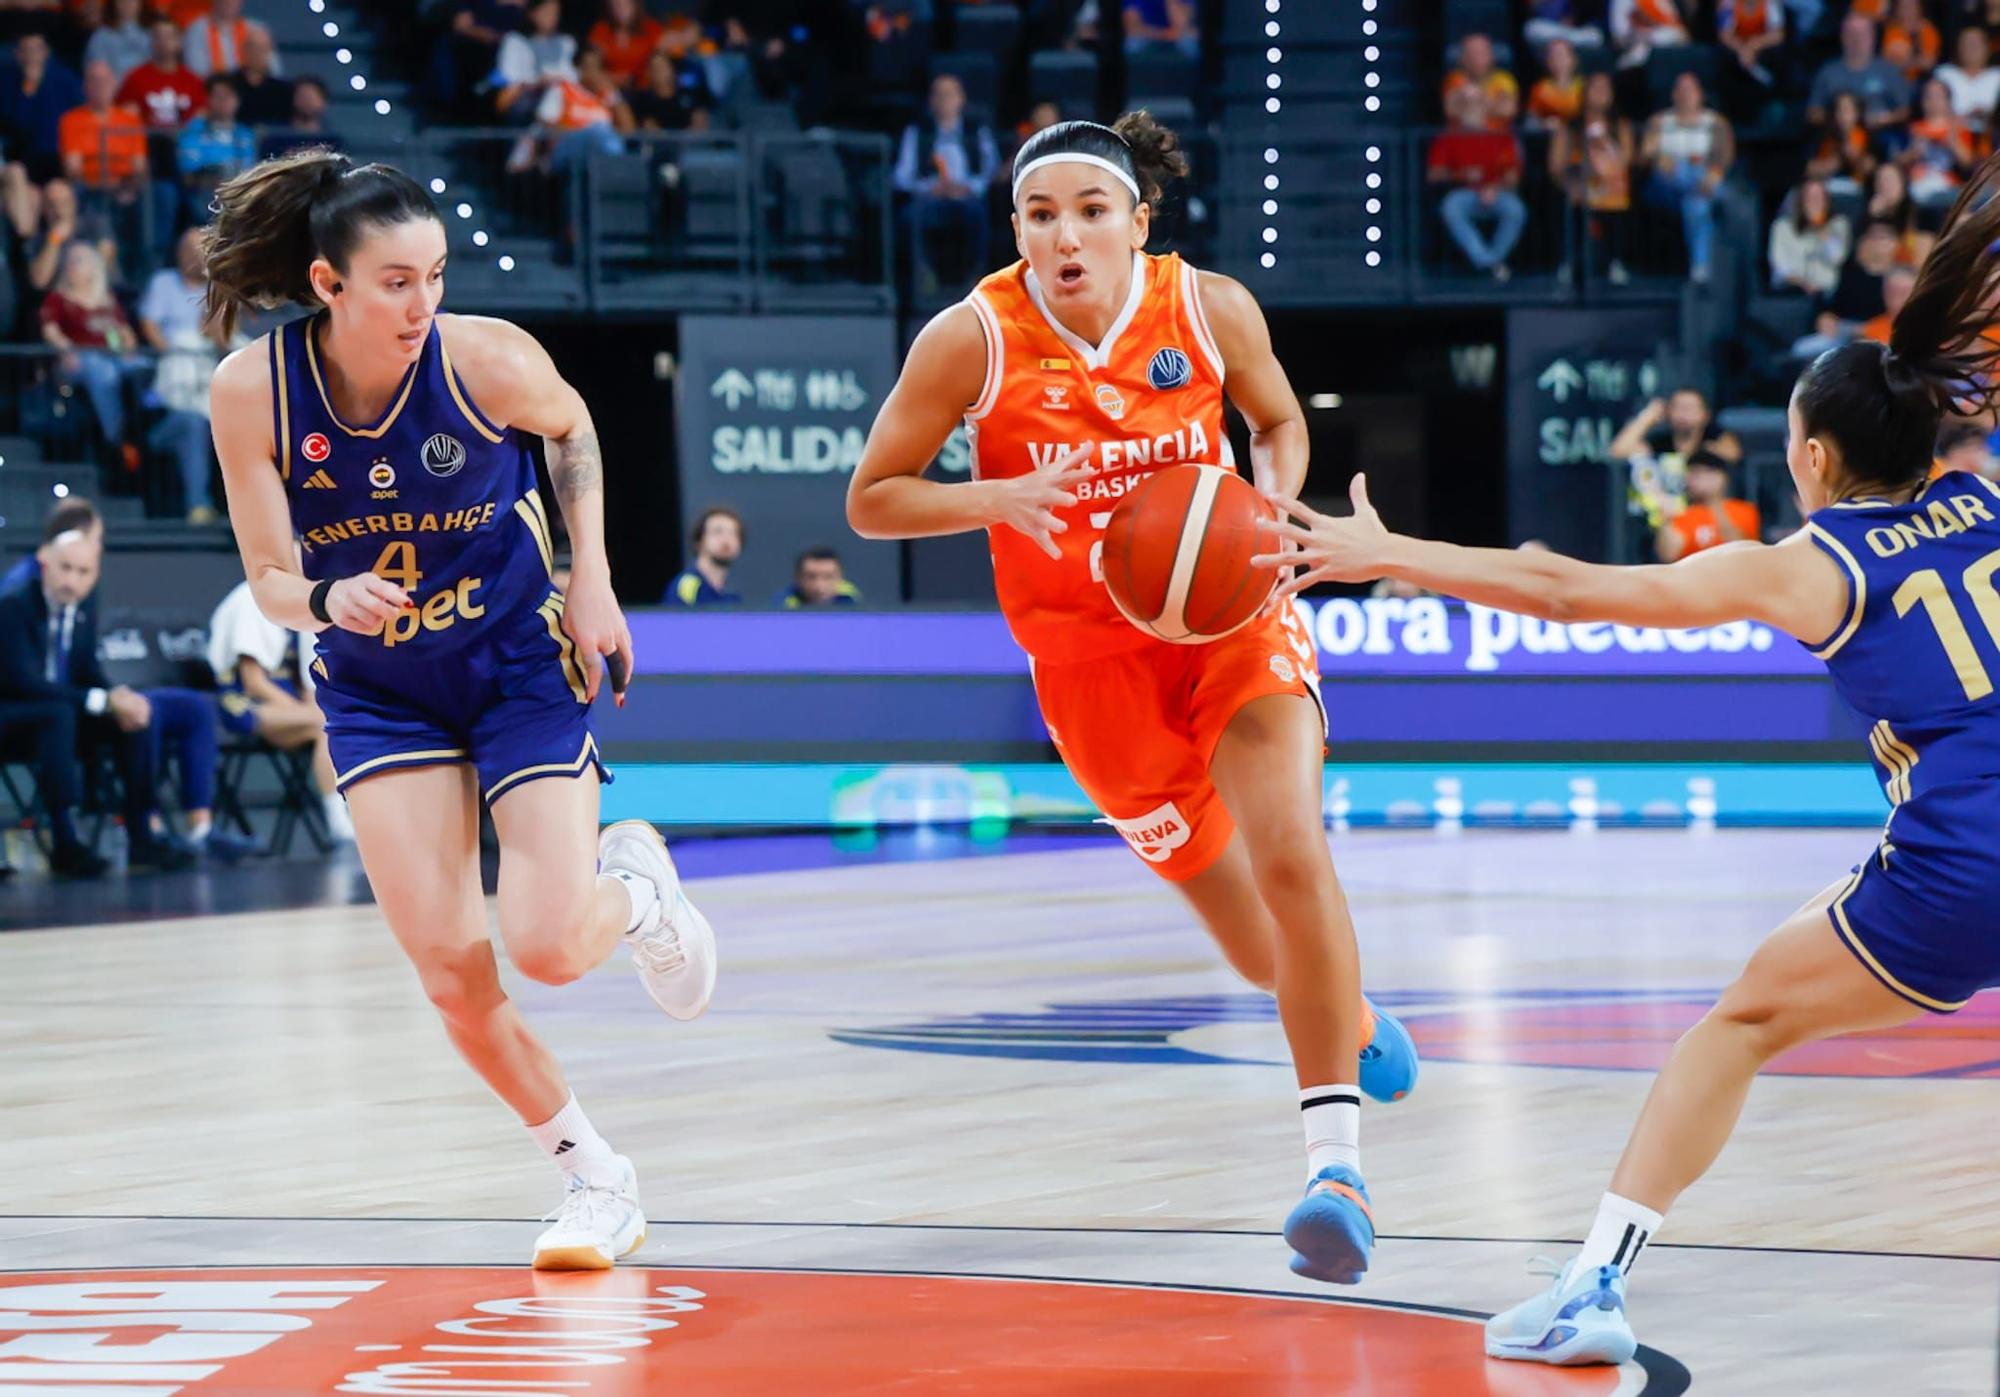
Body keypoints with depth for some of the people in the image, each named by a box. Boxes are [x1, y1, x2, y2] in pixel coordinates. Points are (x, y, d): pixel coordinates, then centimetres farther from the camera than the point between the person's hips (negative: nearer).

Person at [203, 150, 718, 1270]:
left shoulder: (488, 359, -21)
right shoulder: (252, 391, -18)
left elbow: (572, 429, 3)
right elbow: (270, 580, -11)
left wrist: (592, 581, -2)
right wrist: (328, 600, -33)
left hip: (523, 665, -2)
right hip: (381, 692, 2)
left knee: (548, 947, -14)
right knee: (450, 972, -10)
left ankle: (635, 882, 24)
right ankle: (595, 1177, 12)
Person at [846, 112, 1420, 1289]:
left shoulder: (1211, 308, -11)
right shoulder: (974, 340, -15)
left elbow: (1280, 421, 9)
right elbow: (871, 500, -9)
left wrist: (1269, 508, -12)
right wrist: (994, 498, -27)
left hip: (1234, 618, 0)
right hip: (1094, 653, 0)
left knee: (1292, 852, -26)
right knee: (1262, 950, 8)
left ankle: (1338, 1161, -25)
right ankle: (1355, 1019, 46)